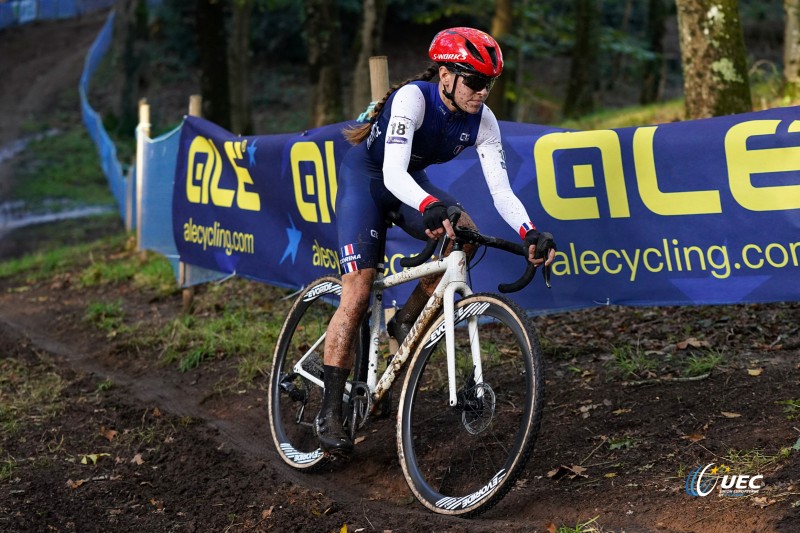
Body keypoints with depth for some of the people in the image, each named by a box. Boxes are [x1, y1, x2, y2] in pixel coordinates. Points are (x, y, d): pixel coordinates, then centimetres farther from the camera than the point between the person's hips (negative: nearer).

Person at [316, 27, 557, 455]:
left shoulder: (482, 121, -16)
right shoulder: (412, 98, -32)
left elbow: (501, 190, -21)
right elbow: (393, 173, -44)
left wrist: (530, 233, -39)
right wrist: (430, 208, -63)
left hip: (409, 181, 5)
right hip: (365, 176, -5)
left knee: (465, 234, -25)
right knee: (357, 294, -15)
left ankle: (407, 321, -5)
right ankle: (329, 412, -10)